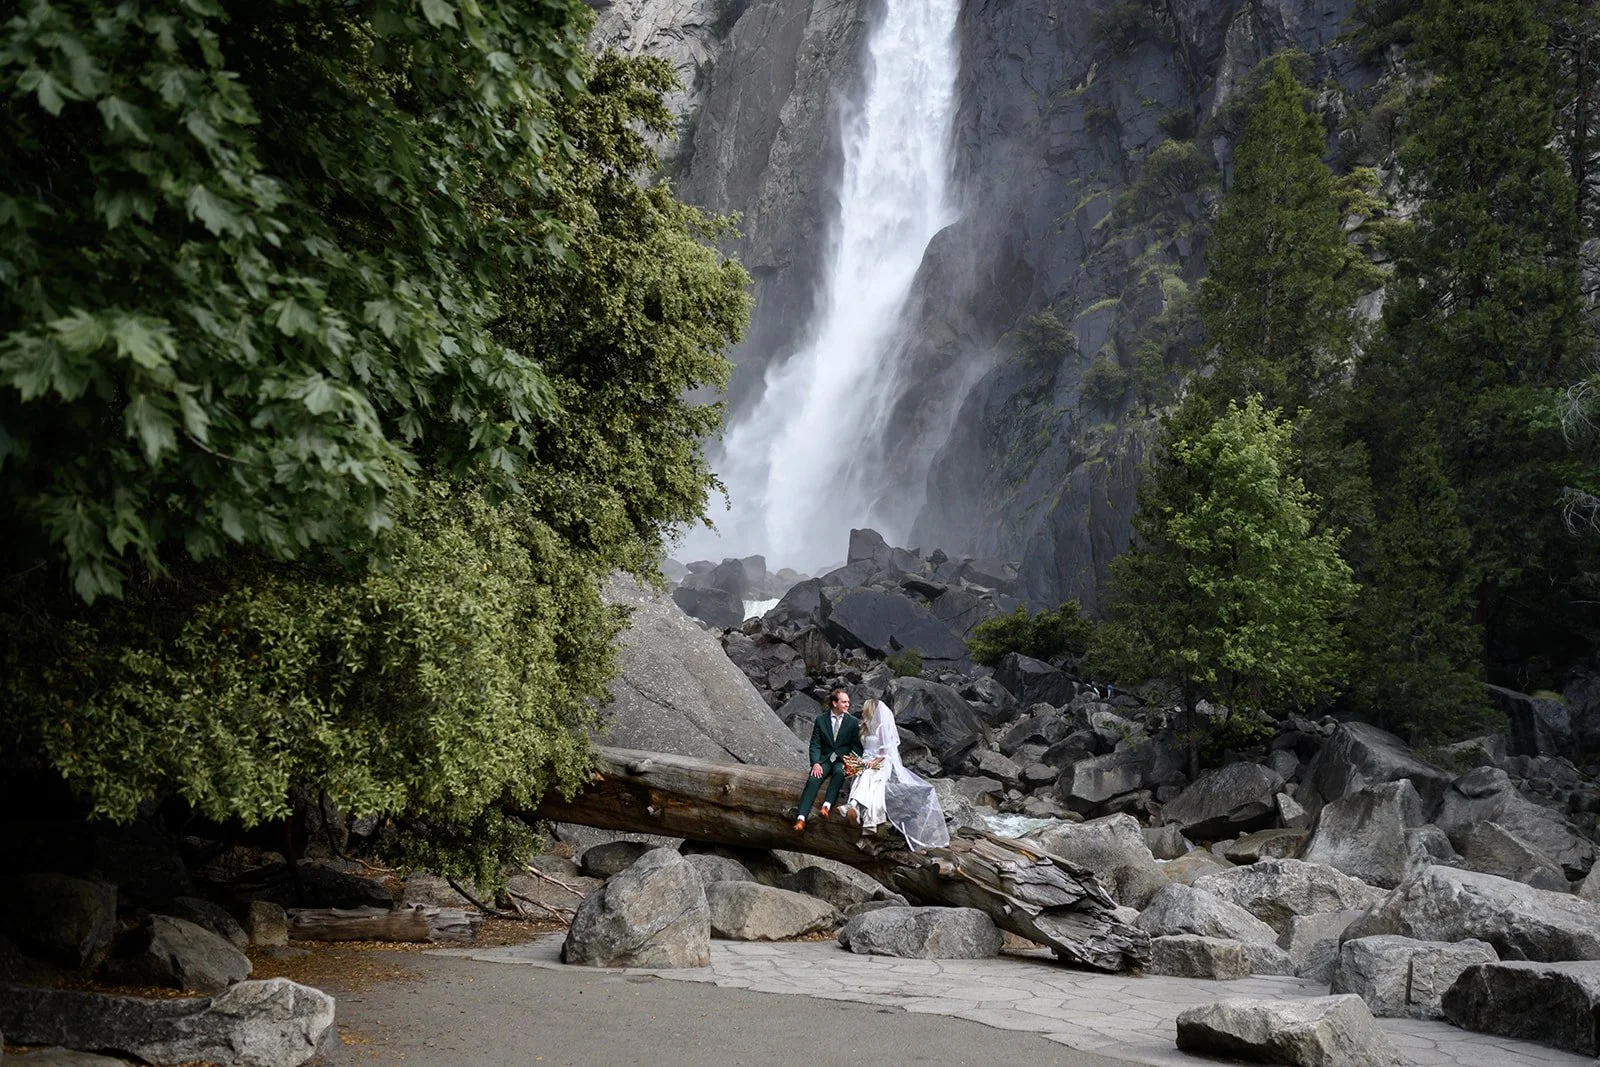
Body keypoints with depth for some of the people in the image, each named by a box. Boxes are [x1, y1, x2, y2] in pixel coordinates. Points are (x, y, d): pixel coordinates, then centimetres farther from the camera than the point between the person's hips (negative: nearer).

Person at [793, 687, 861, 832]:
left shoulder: (853, 722, 6)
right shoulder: (820, 720, 7)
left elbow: (857, 747, 5)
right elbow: (815, 745, 3)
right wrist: (815, 763, -14)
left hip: (843, 760, 0)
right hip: (824, 759, 0)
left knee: (839, 772, -36)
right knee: (813, 780, -28)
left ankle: (827, 805, -47)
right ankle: (801, 818, -39)